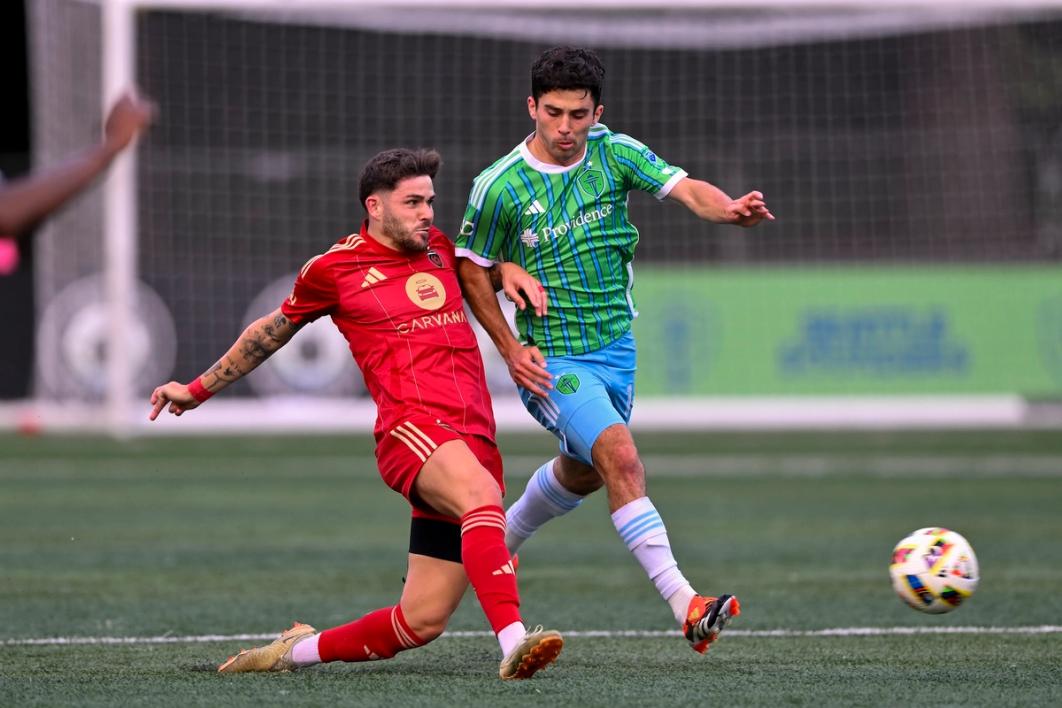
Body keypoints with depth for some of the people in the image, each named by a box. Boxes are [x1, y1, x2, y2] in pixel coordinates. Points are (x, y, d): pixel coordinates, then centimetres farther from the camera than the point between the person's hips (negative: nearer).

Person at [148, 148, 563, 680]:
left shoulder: (439, 247, 21)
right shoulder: (333, 268, 7)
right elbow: (272, 331, 23)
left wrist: (510, 270, 21)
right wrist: (198, 389, 31)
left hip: (474, 442, 6)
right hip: (413, 429, -6)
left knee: (422, 622, -2)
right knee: (481, 495, -40)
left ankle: (300, 650, 20)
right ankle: (513, 644, -54)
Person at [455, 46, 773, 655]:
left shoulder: (615, 153, -4)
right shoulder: (499, 186, -12)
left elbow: (685, 189, -17)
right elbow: (472, 269, -1)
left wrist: (731, 210, -39)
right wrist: (510, 349, -9)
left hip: (616, 347, 6)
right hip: (552, 358, -6)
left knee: (585, 471, 23)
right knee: (621, 458, -24)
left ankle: (501, 542, 51)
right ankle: (685, 606, -31)